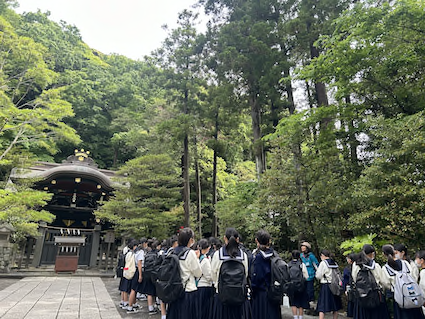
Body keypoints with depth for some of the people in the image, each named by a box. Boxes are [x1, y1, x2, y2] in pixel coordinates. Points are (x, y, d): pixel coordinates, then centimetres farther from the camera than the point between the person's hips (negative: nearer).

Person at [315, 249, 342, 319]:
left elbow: (318, 276, -11)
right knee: (335, 307, 16)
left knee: (322, 308, -2)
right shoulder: (335, 263, 7)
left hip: (325, 286, -6)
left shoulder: (323, 263, -10)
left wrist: (317, 272, 8)